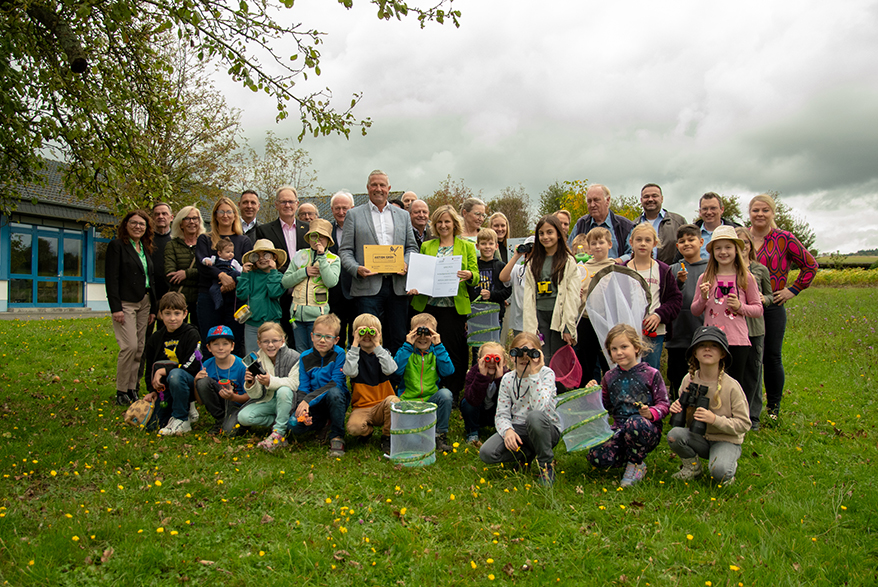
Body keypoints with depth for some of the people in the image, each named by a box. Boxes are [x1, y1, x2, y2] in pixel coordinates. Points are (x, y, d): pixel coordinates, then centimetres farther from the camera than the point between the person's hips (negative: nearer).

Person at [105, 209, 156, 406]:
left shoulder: (146, 249, 17)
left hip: (144, 303, 6)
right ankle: (121, 392, -1)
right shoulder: (117, 245, -1)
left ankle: (132, 389, 12)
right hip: (125, 303, -6)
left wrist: (153, 308, 13)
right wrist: (116, 308, -16)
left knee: (140, 348, 4)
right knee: (130, 346, -13)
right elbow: (111, 278, -8)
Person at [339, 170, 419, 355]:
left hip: (397, 285, 3)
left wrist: (406, 263, -5)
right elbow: (345, 250, 4)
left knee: (398, 338, 6)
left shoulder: (403, 215, 17)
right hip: (368, 285, -2)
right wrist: (356, 269, -14)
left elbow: (411, 247, 17)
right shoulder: (354, 214, 9)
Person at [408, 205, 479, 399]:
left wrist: (469, 275, -19)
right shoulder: (426, 246, 16)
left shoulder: (467, 246, 10)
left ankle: (452, 396, 10)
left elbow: (476, 277, 4)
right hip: (428, 305, 2)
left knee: (451, 351, -3)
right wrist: (413, 286, -7)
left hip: (453, 308, -2)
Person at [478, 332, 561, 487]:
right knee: (486, 453, -22)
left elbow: (539, 408, -29)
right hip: (517, 429, 4)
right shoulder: (507, 379, -1)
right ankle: (527, 454, 7)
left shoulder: (546, 374, -12)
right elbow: (502, 414, -4)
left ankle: (546, 462, -11)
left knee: (534, 416, -39)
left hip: (546, 429, -3)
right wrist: (507, 430, -25)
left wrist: (533, 374, -29)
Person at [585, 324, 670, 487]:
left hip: (648, 430, -3)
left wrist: (651, 413, -23)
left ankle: (636, 464, -10)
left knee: (635, 423, -41)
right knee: (596, 457, -22)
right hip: (619, 429, 4)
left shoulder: (651, 374, -1)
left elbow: (664, 404, -2)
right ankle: (634, 454, 9)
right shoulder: (609, 377, 11)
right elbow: (605, 406, 20)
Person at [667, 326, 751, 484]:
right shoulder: (688, 380, -3)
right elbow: (683, 410, 12)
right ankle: (692, 467, 2)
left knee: (719, 472, -32)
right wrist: (677, 408, -13)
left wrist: (715, 419, -27)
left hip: (726, 440, -3)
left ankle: (730, 465, 7)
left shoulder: (731, 386, -14)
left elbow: (744, 424, -12)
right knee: (674, 434, -28)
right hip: (698, 438, 3)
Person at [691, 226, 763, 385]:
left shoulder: (746, 278, 2)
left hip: (737, 341, -1)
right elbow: (695, 311, 10)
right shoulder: (705, 278, 5)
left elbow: (758, 309, 8)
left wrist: (740, 307, -10)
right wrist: (703, 298, -9)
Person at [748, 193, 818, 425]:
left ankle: (773, 408, 17)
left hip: (773, 308, -1)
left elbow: (810, 265, 9)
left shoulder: (785, 239, 1)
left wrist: (793, 290, 3)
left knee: (772, 358, 3)